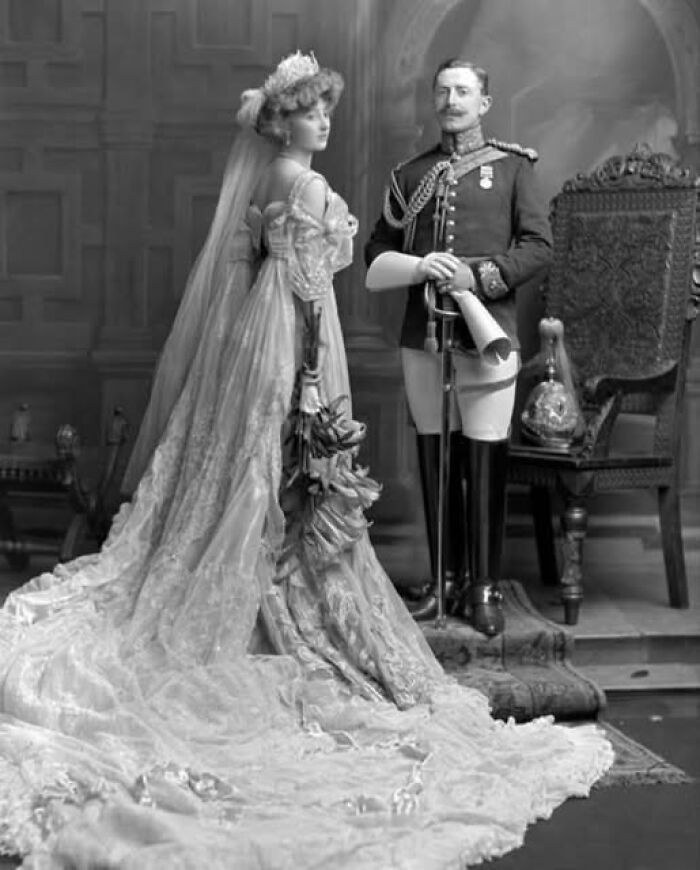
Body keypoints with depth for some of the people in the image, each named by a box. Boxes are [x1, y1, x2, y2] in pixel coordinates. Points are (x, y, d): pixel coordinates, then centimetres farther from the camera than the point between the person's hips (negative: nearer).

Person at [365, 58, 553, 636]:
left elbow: (539, 247, -1)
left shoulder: (513, 166, 5)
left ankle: (485, 589, 8)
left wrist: (479, 276, -14)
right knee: (434, 461, 7)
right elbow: (377, 250, 14)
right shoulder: (410, 174, 14)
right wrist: (418, 267, -7)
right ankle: (445, 581, 18)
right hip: (422, 337, 3)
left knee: (485, 462, -3)